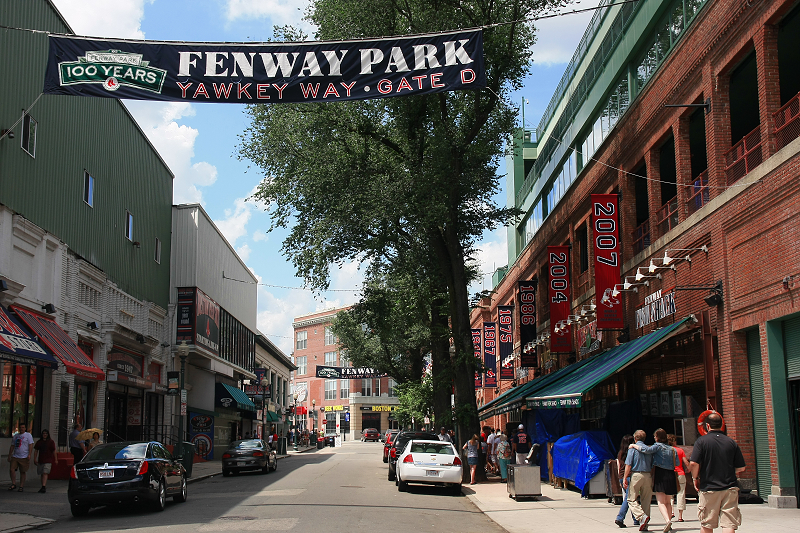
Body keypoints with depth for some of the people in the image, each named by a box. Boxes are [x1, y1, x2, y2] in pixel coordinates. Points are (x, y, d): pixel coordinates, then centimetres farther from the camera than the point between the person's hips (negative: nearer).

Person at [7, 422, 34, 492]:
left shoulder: (28, 435, 1)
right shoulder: (15, 436, 16)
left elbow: (31, 445, -6)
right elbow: (12, 447, 20)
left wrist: (29, 455, -16)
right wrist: (9, 456, 14)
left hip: (24, 457, -4)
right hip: (15, 457, 4)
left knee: (22, 472, 0)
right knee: (11, 470, -9)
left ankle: (21, 486, 5)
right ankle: (13, 484, 2)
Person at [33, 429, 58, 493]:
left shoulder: (51, 442, 2)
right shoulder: (39, 442, 11)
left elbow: (54, 451, 2)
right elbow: (36, 451, 13)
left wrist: (56, 460, -1)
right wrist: (35, 459, 4)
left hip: (48, 461, -5)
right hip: (40, 460, 5)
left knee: (45, 473, -18)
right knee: (42, 474, 10)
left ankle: (43, 486, -26)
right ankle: (44, 487, 22)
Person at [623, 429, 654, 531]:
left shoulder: (633, 448, -2)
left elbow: (628, 465, -8)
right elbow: (653, 466, 10)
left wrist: (624, 478, -5)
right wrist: (652, 479, 17)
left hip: (636, 474, -4)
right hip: (647, 476, 4)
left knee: (631, 499, 1)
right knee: (646, 500, 9)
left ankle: (642, 516, -22)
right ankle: (644, 526, 9)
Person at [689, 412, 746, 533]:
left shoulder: (702, 441, -5)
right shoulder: (731, 442, 4)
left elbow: (693, 464, -13)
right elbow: (741, 468, 6)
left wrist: (695, 478, 4)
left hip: (708, 488, -2)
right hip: (730, 488, 2)